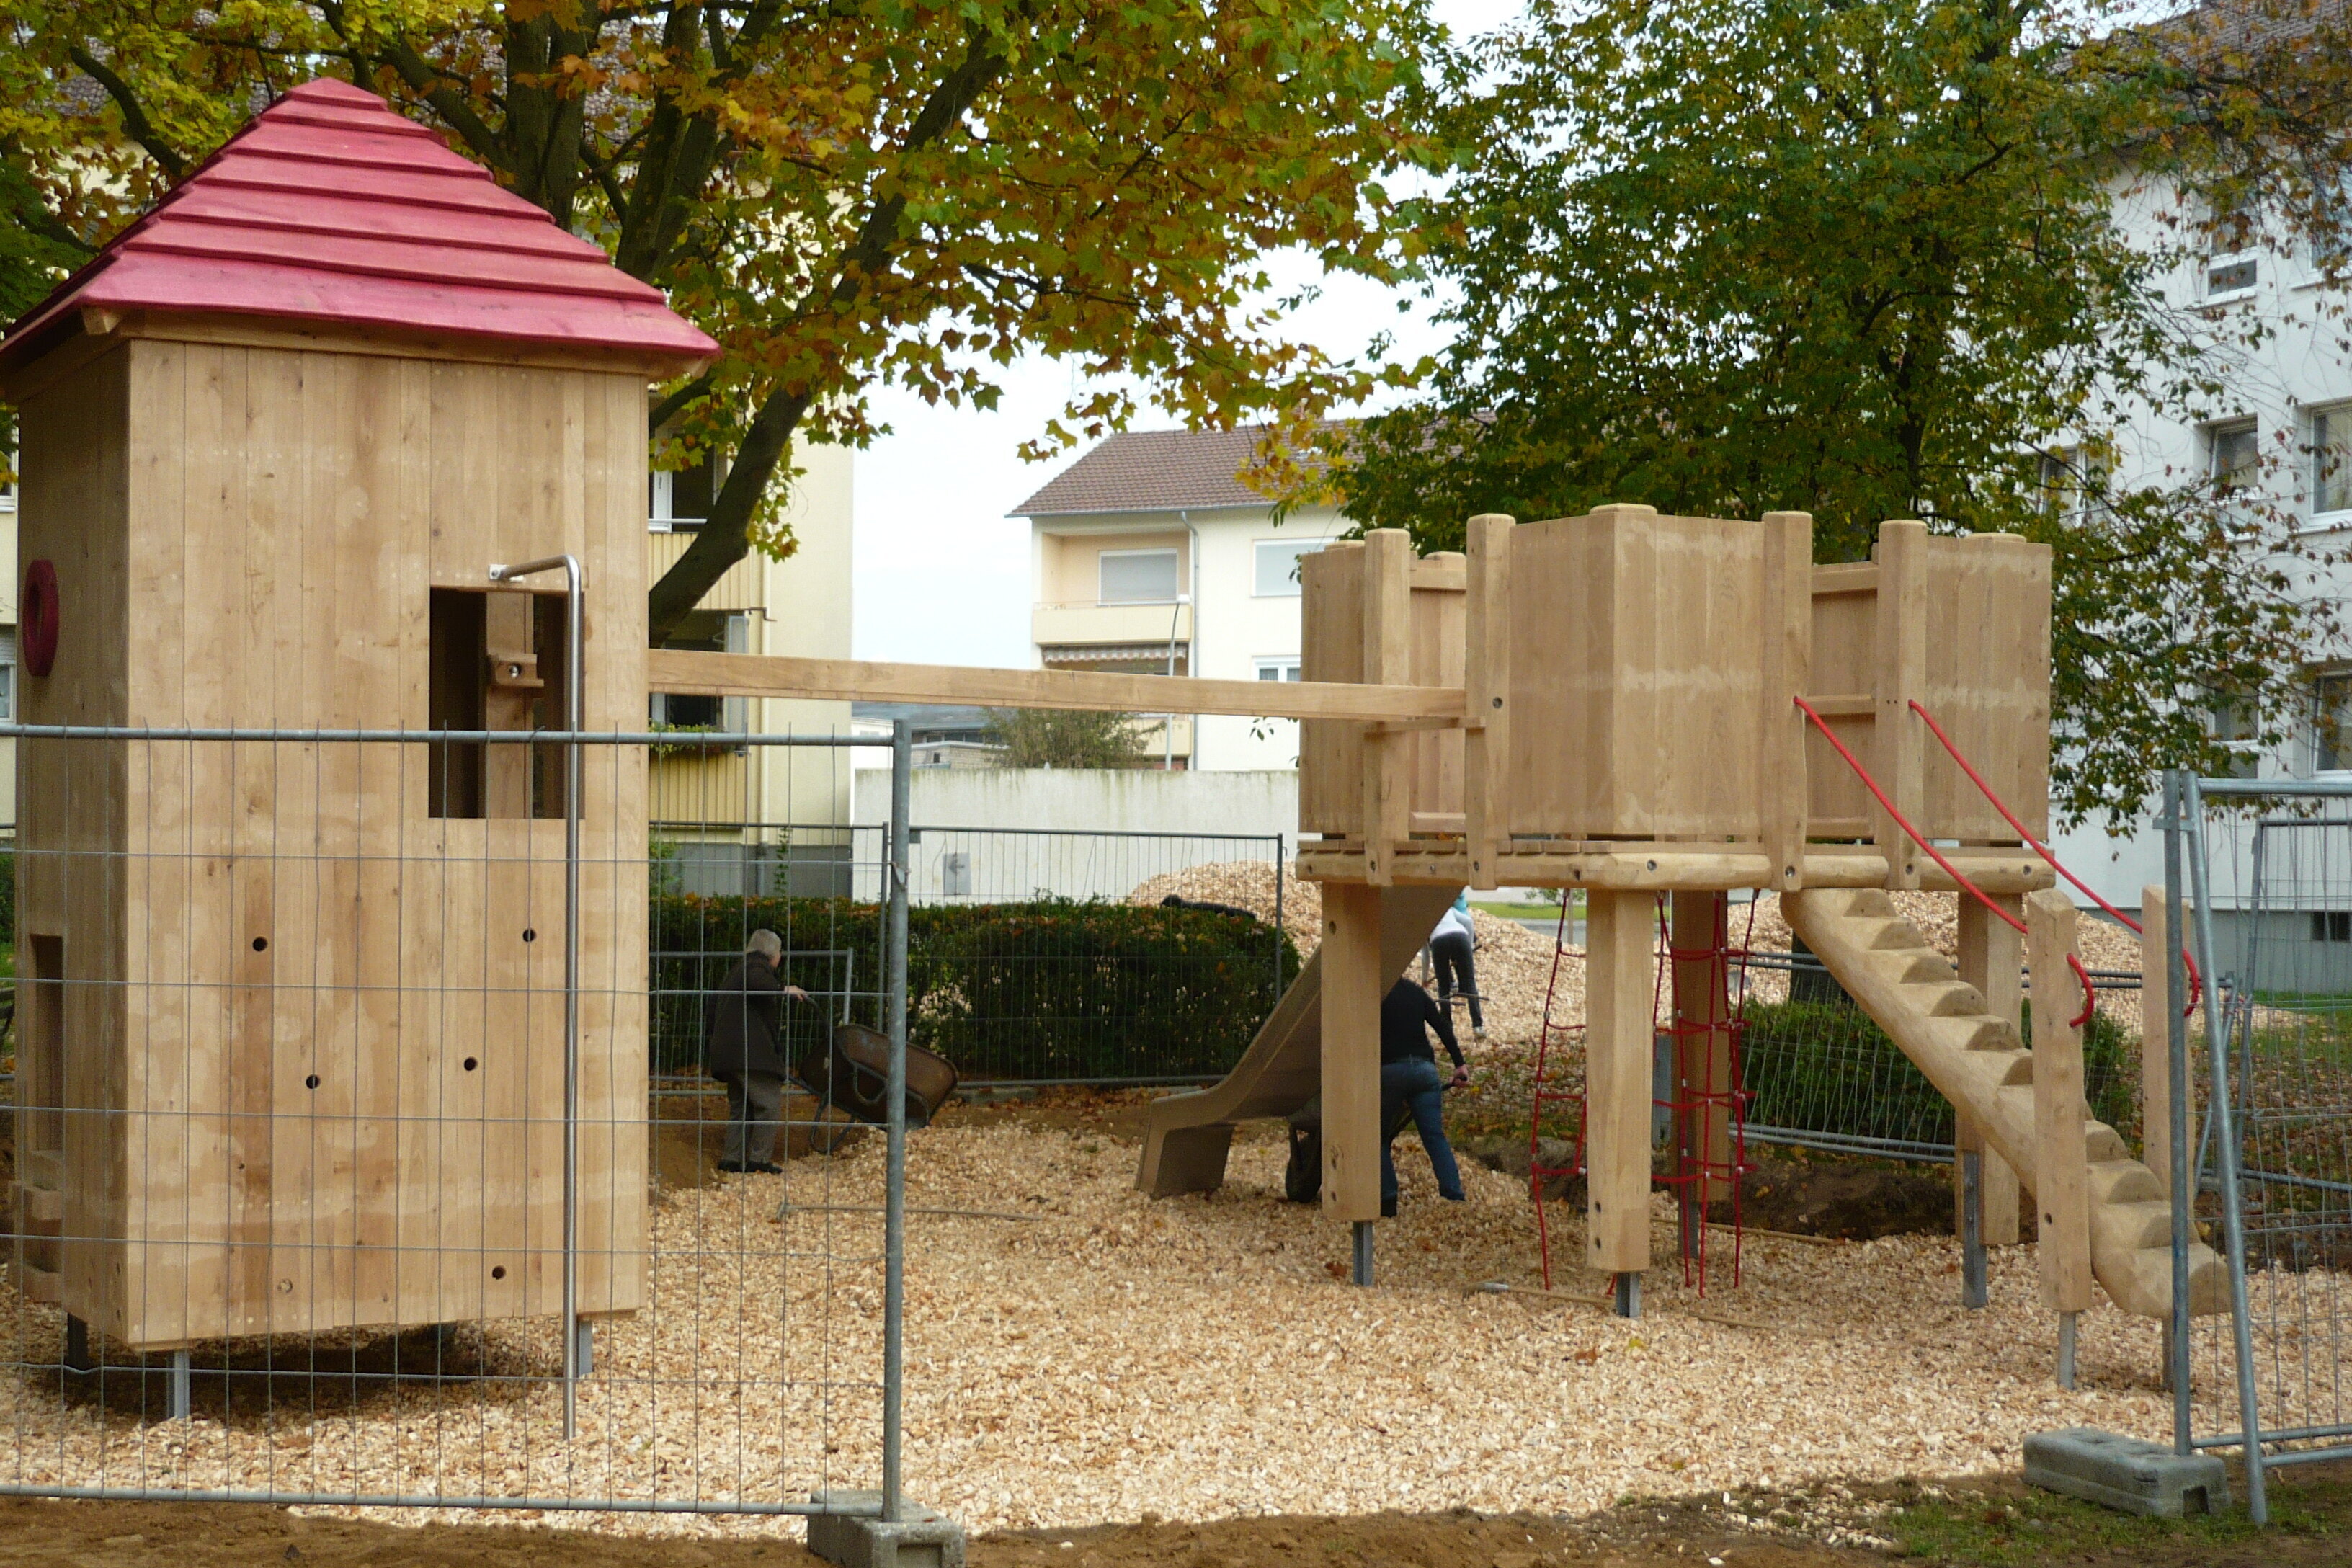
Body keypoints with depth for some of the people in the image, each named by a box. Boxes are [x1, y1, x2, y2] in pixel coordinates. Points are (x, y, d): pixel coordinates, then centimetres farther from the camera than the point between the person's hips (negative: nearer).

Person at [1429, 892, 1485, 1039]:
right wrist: (1470, 944, 21)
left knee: (1443, 986, 13)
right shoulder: (1448, 910, 38)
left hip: (1438, 940, -1)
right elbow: (1468, 921, 18)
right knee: (1469, 982, 4)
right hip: (1460, 936, 1)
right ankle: (1478, 1026, -7)